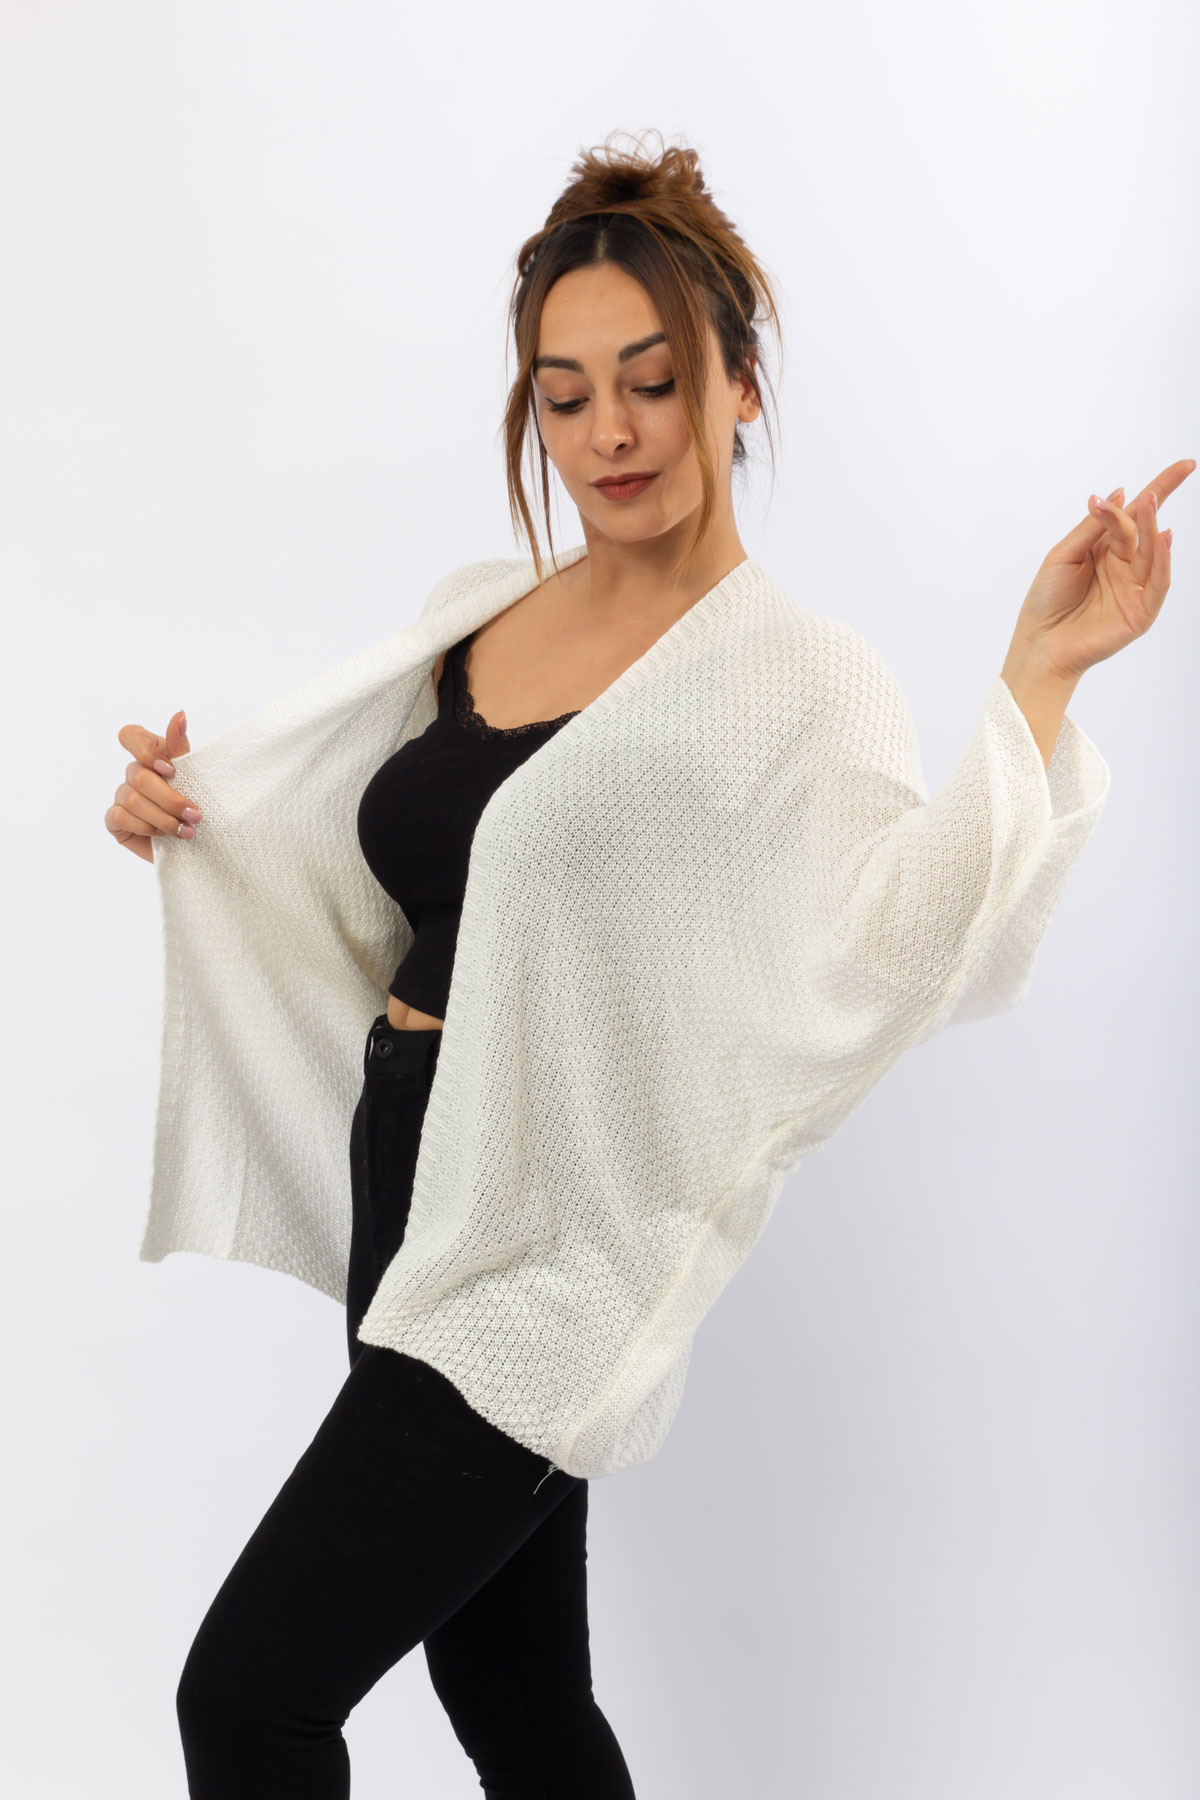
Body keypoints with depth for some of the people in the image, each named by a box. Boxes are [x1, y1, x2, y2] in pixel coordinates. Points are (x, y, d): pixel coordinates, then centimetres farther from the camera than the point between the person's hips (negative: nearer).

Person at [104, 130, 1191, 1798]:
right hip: (415, 1211, 7)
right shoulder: (476, 615, 9)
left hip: (543, 1253, -7)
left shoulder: (796, 675, -12)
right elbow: (367, 899, 20)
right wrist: (186, 815, 5)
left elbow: (909, 951, -27)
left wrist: (1039, 676, -32)